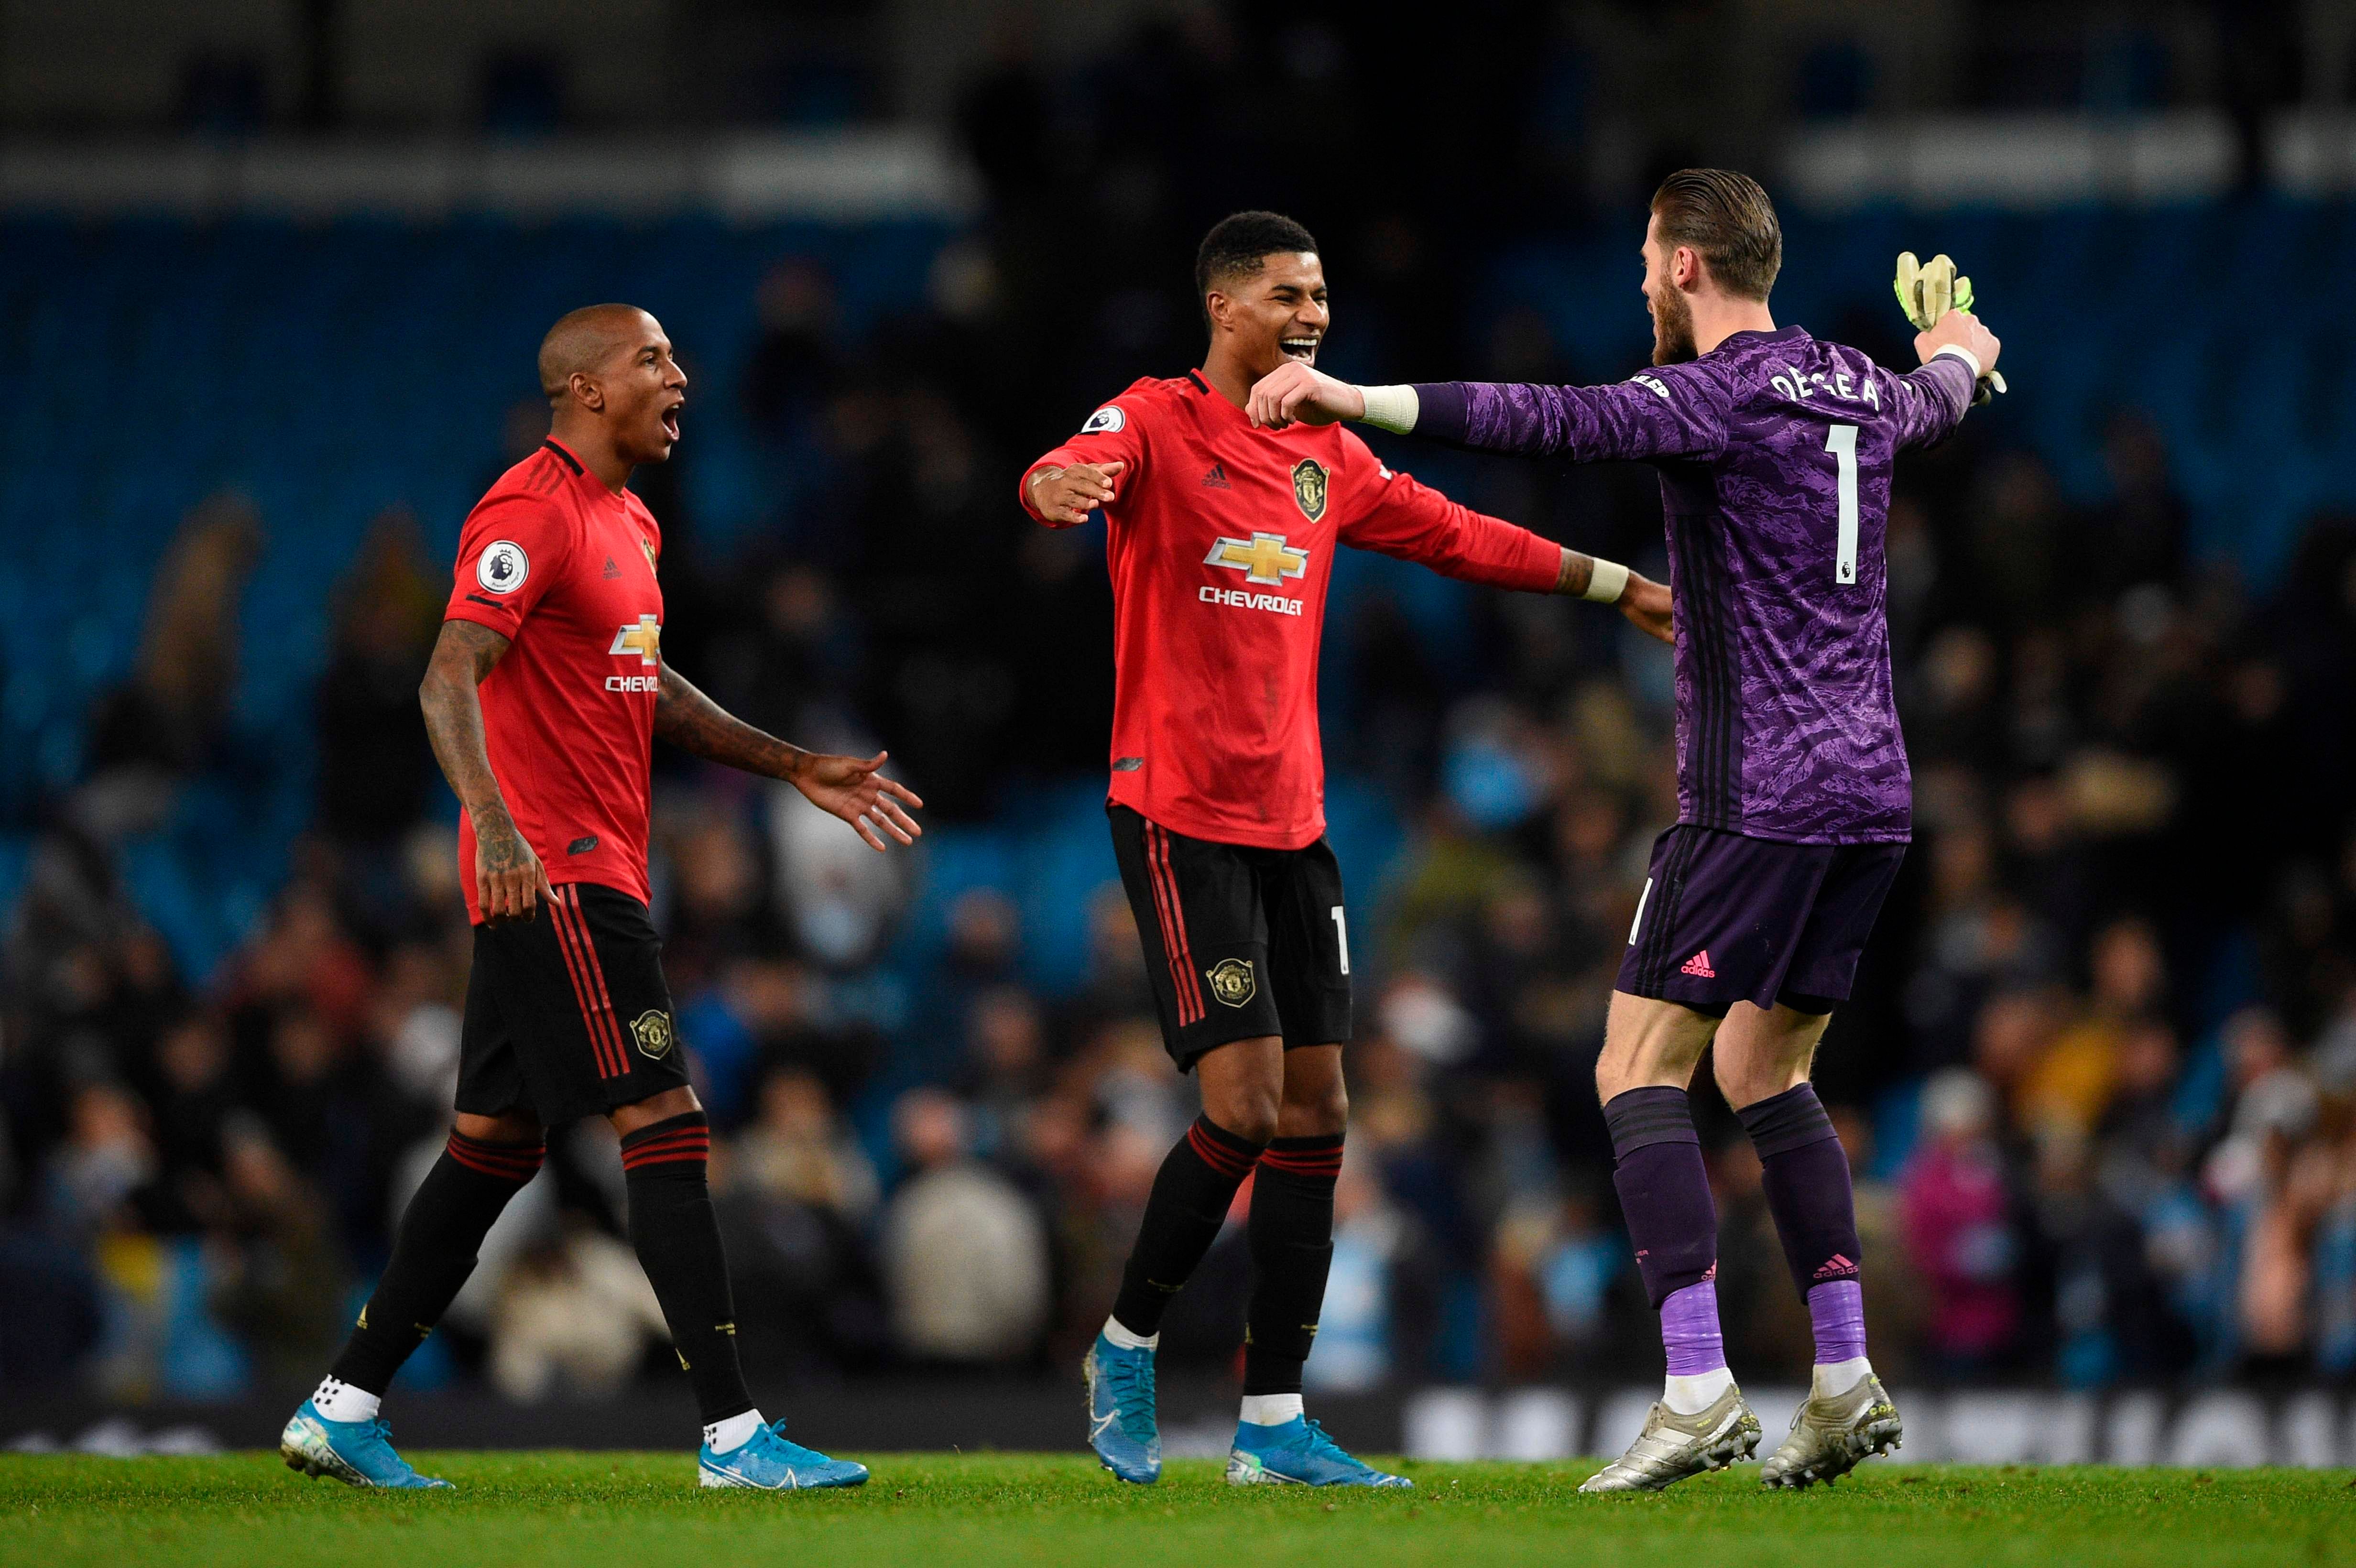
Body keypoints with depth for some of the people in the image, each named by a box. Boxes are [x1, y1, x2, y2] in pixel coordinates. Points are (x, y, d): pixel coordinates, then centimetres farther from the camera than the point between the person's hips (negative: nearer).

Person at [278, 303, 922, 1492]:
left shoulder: (627, 523, 18)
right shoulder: (531, 514, -14)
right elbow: (450, 679, -23)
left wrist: (798, 770, 28)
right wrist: (494, 819, -38)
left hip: (590, 872, 10)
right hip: (553, 873, -10)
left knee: (495, 1144, 12)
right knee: (666, 1126, -12)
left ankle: (343, 1411, 15)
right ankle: (732, 1432, -13)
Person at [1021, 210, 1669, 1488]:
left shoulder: (1327, 457, 14)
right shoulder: (1157, 424, -6)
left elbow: (1459, 538, 26)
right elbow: (1080, 473, -27)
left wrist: (1623, 588, 29)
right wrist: (1055, 487, -52)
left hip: (1292, 821, 7)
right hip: (1180, 814, -7)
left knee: (1315, 1116, 3)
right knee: (1244, 1106, -14)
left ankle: (1272, 1423, 9)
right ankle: (1125, 1348, 7)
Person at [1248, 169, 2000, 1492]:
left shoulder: (1714, 396, -12)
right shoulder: (1857, 390, 13)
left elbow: (1546, 422, -27)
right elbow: (1931, 406, 38)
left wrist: (1353, 399, -32)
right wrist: (1956, 351, 63)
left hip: (1756, 799, -8)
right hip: (1870, 789, 8)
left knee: (1641, 1071, -5)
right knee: (1767, 1072, 19)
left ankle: (1700, 1389, -17)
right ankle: (1847, 1379, 11)